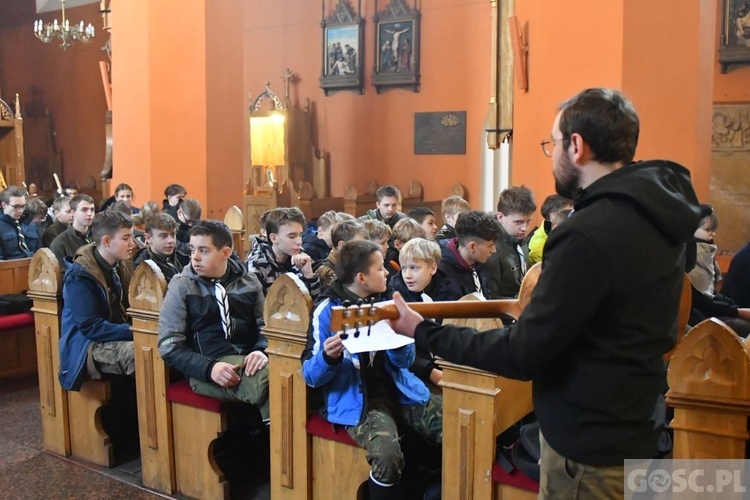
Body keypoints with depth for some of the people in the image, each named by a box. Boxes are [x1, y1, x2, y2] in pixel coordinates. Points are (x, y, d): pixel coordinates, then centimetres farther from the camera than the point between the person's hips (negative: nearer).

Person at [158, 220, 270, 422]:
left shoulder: (248, 282, 12)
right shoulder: (181, 286, 3)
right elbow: (170, 346, -2)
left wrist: (261, 350, -10)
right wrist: (209, 368, -18)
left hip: (247, 360, 3)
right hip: (206, 368, -3)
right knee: (265, 381, -34)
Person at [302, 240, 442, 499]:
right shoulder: (328, 311, -6)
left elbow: (405, 362, 8)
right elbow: (311, 375, -5)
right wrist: (328, 357, -27)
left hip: (397, 389, 5)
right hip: (358, 400, -5)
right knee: (387, 455, -32)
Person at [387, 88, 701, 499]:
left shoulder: (588, 234, -28)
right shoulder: (658, 210, 1)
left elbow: (523, 355, -23)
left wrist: (424, 332, -15)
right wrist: (543, 303, 10)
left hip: (588, 446, -8)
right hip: (635, 423, 8)